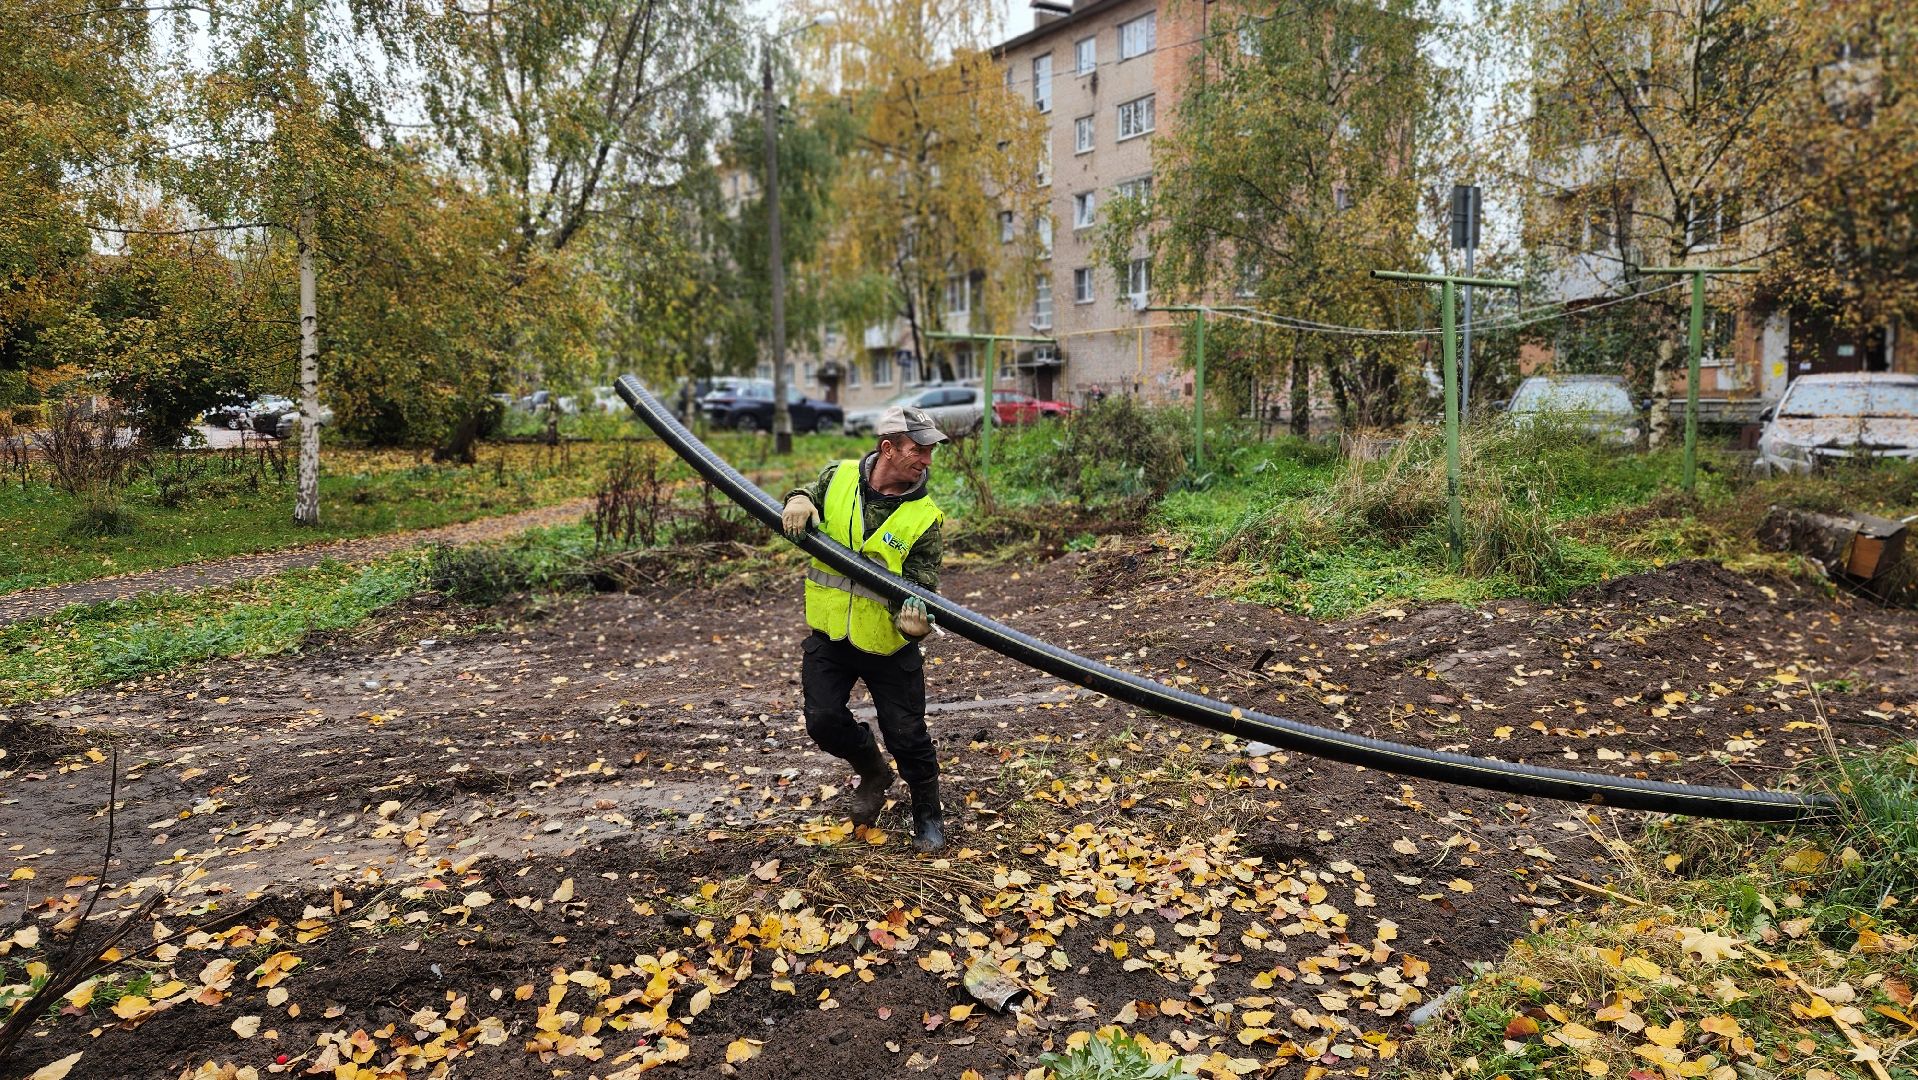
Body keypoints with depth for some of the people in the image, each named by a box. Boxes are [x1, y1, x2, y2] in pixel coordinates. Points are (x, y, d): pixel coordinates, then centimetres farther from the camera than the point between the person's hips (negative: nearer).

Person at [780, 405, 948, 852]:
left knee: (907, 735, 3)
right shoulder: (838, 477, -5)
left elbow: (922, 581, -11)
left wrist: (916, 613, -34)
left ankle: (929, 817, 28)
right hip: (830, 634, 3)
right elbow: (809, 494, 14)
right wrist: (798, 502, -12)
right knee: (824, 721, -2)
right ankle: (873, 773, 30)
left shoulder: (924, 516, -11)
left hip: (890, 644, -2)